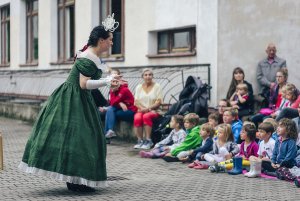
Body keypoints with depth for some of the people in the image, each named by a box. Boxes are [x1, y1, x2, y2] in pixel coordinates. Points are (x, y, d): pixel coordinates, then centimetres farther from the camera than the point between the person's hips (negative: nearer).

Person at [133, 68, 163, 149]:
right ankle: (140, 141, -23)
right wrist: (142, 108, -14)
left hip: (154, 111, -2)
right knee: (137, 118, -31)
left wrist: (148, 108, -18)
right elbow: (136, 101, 6)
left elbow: (159, 102, -5)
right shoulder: (139, 87, 13)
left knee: (146, 116, -35)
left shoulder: (157, 86, 3)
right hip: (141, 110, 2)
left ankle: (148, 140, -28)